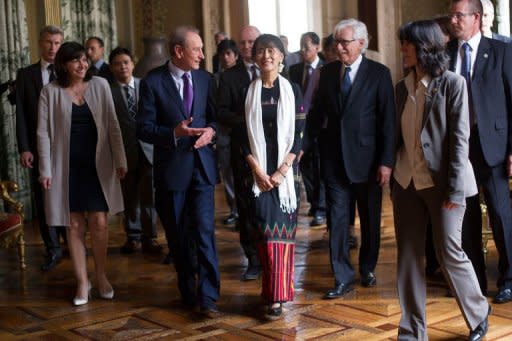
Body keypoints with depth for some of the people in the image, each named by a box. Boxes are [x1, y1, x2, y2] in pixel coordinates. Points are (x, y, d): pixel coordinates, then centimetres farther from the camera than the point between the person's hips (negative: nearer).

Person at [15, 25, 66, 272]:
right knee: (43, 200, 5)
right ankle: (53, 250, 16)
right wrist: (24, 148, -7)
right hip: (39, 148, 1)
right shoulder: (25, 75, 5)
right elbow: (21, 114, 2)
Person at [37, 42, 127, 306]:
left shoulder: (100, 85, 0)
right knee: (74, 225, 5)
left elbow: (112, 125, 2)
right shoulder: (51, 91, -3)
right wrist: (45, 171, -7)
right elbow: (43, 132, -2)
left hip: (97, 165, 1)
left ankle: (101, 277, 19)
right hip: (67, 167, -1)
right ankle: (82, 282, 16)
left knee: (99, 222, 0)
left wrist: (120, 160, 0)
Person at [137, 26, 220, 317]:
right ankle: (188, 292, 28)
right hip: (171, 168, -1)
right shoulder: (153, 82, -6)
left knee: (204, 230, -9)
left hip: (202, 165, 1)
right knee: (178, 235, 11)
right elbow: (144, 129, -7)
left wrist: (211, 131, -10)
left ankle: (208, 296, -3)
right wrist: (174, 132, -23)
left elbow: (216, 116, 13)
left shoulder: (205, 79, 5)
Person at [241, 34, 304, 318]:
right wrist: (258, 171, -8)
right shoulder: (248, 92, 4)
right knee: (265, 229, -1)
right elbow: (244, 137, 2)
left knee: (282, 229, -1)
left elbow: (300, 135, -3)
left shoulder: (293, 90, 1)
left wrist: (281, 171, -11)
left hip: (285, 171, -1)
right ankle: (273, 288, 9)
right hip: (259, 172, 1)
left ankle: (278, 294, 3)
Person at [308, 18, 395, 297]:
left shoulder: (379, 73, -5)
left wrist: (386, 161, -12)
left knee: (370, 219, 12)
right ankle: (343, 278, 9)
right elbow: (317, 111, 10)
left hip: (366, 159, -2)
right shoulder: (327, 71, 5)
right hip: (333, 159, 2)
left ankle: (367, 269, 32)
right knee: (337, 220, 0)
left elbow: (387, 120, -8)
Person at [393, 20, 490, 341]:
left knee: (450, 253, 1)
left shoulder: (452, 83, -8)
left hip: (441, 182, -5)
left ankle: (478, 314, 26)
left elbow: (460, 138, -12)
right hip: (407, 182, 6)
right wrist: (394, 180, 11)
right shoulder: (403, 87, 9)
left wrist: (455, 188, -16)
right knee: (408, 256, 6)